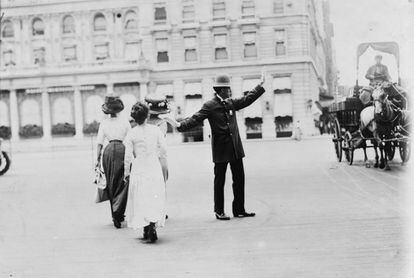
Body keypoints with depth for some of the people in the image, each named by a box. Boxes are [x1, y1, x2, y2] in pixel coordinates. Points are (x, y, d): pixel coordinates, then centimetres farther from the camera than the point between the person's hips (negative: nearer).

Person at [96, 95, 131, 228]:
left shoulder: (104, 123, 6)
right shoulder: (125, 122, 2)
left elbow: (100, 143, 4)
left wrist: (98, 159, 8)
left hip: (109, 150, 3)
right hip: (122, 149, -3)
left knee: (111, 184, 14)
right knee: (122, 184, 1)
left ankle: (116, 214, 21)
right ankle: (117, 212, -15)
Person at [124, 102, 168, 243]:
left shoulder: (131, 134, -4)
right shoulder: (156, 130, -2)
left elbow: (128, 156, -3)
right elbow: (163, 152, 1)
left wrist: (126, 173, 7)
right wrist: (165, 169, 12)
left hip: (138, 169, 0)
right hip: (154, 168, 0)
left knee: (140, 200, 8)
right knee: (155, 199, 5)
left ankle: (146, 230, 9)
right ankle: (153, 225, -14)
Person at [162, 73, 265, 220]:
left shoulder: (231, 103, 11)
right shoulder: (210, 106, -7)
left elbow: (247, 99, 24)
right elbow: (195, 119, -14)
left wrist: (260, 85, 24)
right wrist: (180, 125, -29)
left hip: (235, 148, 6)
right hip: (220, 149, -6)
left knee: (239, 179, 9)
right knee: (219, 181, 3)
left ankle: (239, 210, 19)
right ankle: (219, 211, 13)